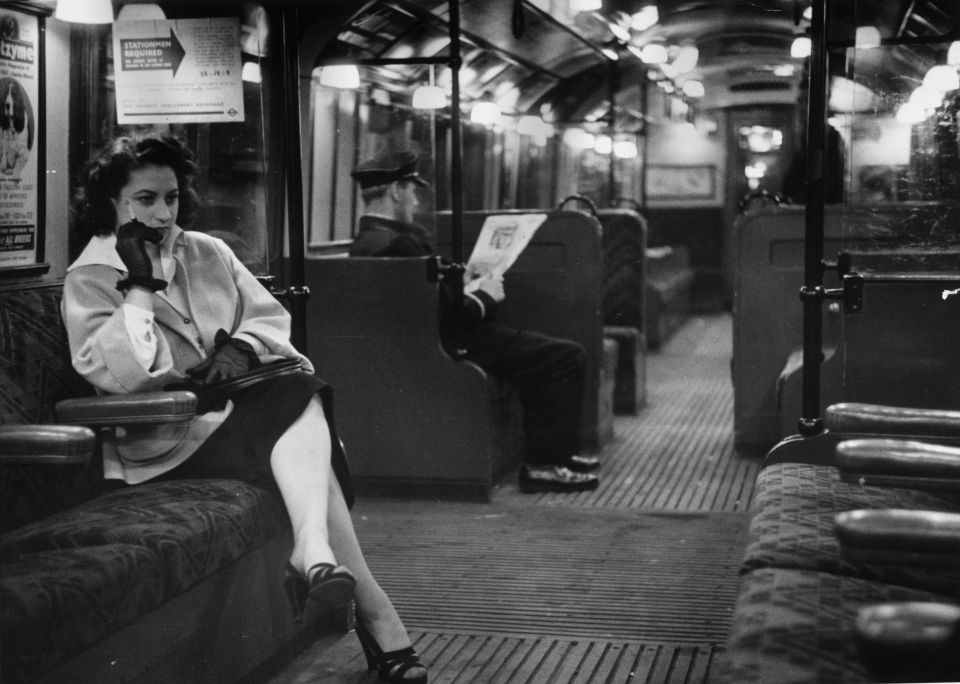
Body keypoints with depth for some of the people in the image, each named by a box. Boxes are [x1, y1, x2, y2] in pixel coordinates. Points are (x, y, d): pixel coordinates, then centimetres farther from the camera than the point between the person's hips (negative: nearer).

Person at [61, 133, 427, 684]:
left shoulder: (207, 252, 17)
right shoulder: (89, 279, 1)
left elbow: (272, 317, 14)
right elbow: (117, 373, -14)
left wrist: (244, 346, -8)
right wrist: (140, 285, -15)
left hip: (247, 396, 5)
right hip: (170, 435, -5)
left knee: (300, 396, -33)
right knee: (305, 445, -32)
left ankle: (315, 555, -49)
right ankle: (373, 609, -38)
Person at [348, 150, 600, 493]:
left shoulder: (367, 239, 7)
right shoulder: (398, 243, -25)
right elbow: (446, 315, -25)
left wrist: (465, 289, 8)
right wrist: (484, 297, -9)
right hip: (452, 345, -11)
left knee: (545, 352, 27)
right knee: (568, 357, -9)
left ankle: (553, 451, 32)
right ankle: (544, 466, -2)